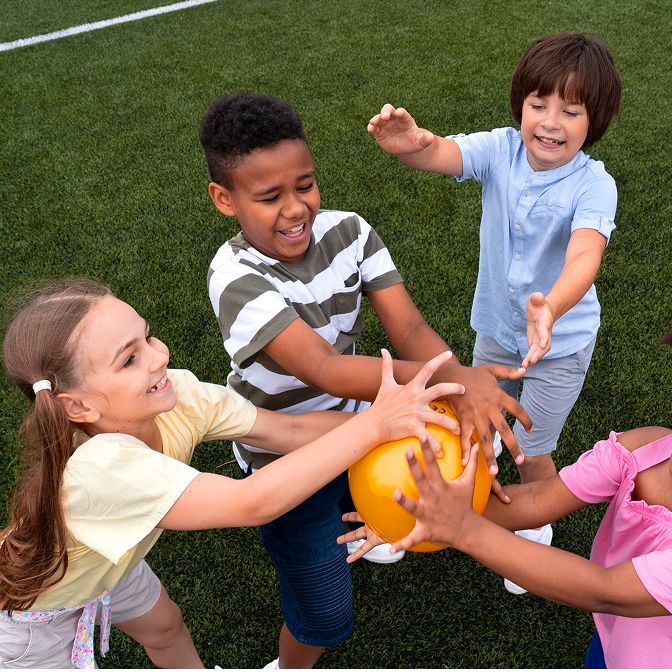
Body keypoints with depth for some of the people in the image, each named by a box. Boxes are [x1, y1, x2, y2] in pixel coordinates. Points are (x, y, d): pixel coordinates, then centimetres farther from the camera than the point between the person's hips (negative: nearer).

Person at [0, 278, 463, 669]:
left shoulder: (179, 394, -28)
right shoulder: (98, 466, -46)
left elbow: (290, 430, -24)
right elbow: (255, 503, -52)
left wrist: (400, 420, -35)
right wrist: (375, 424, -51)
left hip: (105, 563, 6)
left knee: (165, 627, 26)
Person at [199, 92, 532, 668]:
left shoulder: (348, 232, -16)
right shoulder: (237, 278, -32)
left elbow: (408, 326, -23)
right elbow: (325, 368, -44)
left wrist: (463, 386, -43)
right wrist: (452, 378, -55)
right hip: (287, 459, -5)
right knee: (324, 618, 7)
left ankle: (348, 532, 72)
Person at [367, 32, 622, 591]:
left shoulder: (593, 185, -27)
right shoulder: (501, 150, -19)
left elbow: (584, 256, -43)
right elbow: (444, 155, -37)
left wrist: (551, 308, -64)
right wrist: (410, 144, -62)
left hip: (561, 341, -3)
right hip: (496, 323, 3)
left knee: (532, 455, 10)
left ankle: (538, 528, 43)